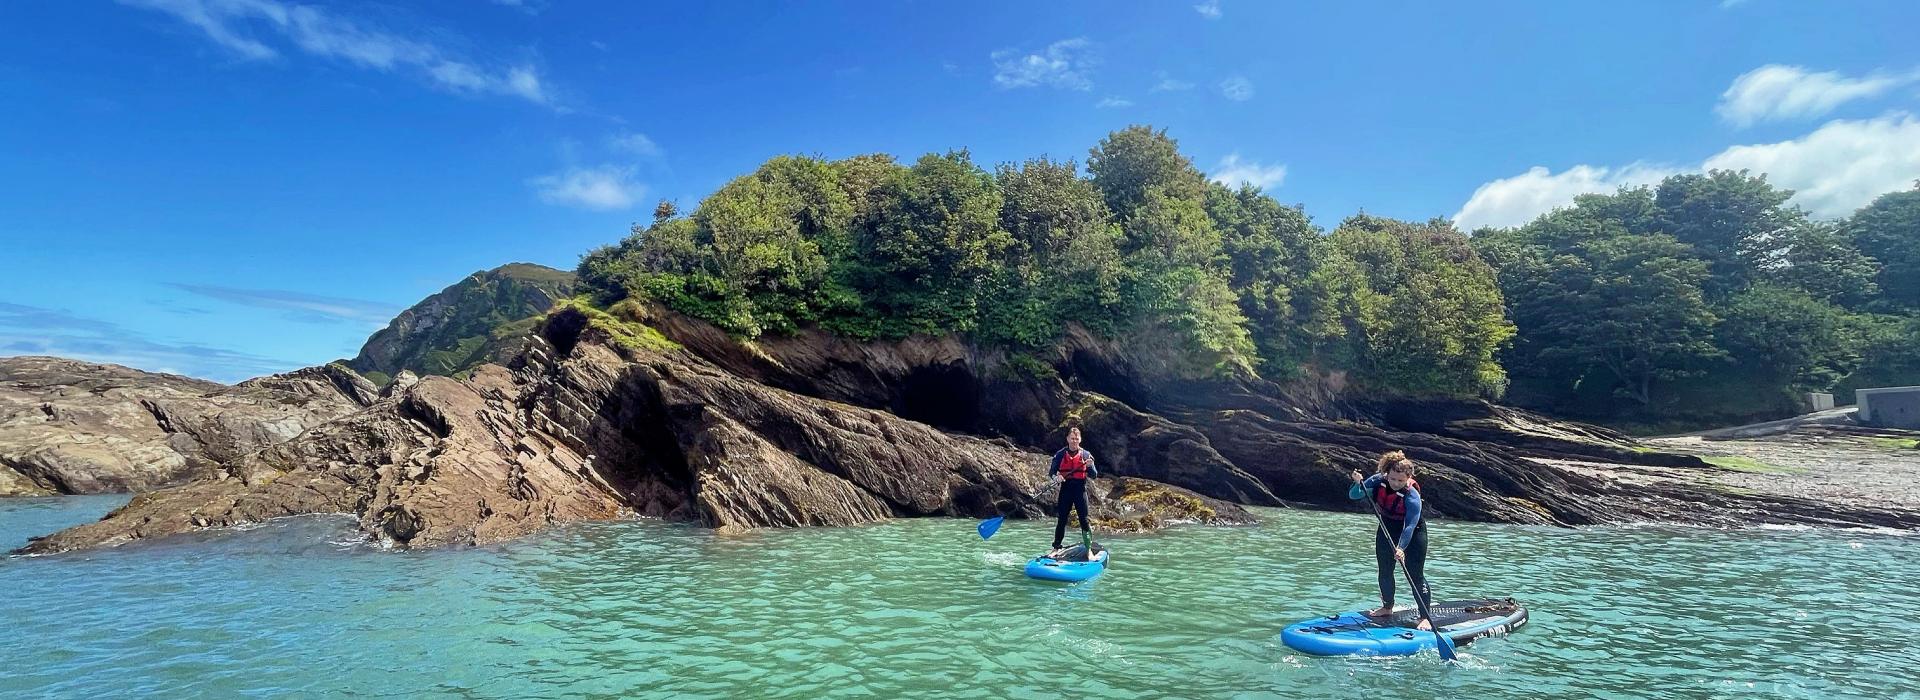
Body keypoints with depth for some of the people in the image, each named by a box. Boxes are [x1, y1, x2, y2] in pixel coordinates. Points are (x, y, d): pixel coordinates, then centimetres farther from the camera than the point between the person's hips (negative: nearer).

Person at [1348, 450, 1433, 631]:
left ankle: (1425, 617, -4)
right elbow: (1354, 496, -11)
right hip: (1387, 529, 5)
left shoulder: (1412, 495, -31)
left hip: (1412, 534, -5)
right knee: (1385, 571, 14)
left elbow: (1410, 525, -37)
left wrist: (1401, 548, -48)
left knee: (1415, 575, -9)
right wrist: (1357, 484, -32)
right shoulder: (1378, 481, -17)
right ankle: (1387, 607, 32)